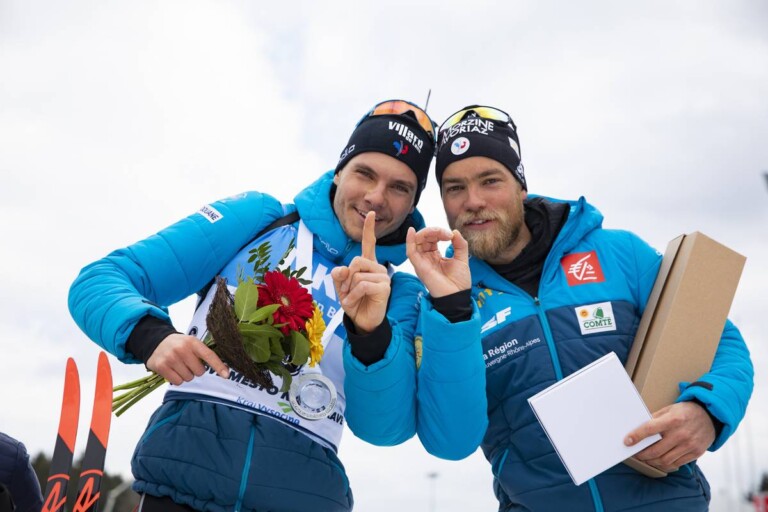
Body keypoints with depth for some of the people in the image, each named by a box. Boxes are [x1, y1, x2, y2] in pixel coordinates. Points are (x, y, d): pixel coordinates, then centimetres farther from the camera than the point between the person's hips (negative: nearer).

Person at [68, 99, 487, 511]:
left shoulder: (400, 296, 6)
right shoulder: (259, 218, 2)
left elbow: (452, 438, -7)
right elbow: (98, 281, -1)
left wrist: (453, 307, -18)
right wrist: (151, 335, -22)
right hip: (180, 477, -1)